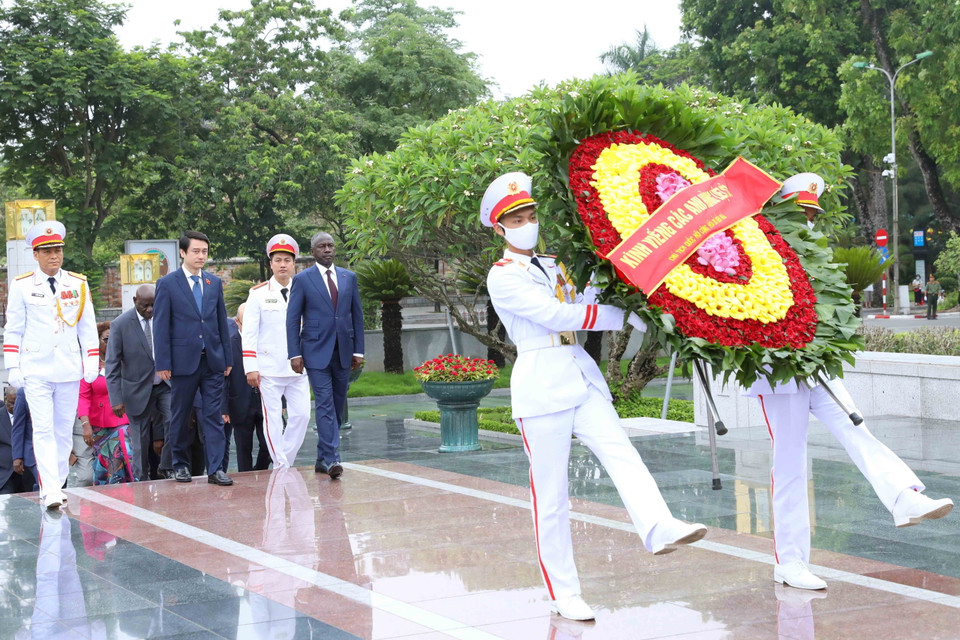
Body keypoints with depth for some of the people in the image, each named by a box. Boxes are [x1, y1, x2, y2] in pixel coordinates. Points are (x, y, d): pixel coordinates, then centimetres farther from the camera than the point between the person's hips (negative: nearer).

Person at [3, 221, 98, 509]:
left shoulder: (78, 284, 7)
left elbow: (88, 327, 9)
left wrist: (92, 362, 2)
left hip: (69, 371, 3)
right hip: (36, 371, -2)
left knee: (64, 431, 7)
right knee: (43, 430, -10)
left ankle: (56, 486, 17)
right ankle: (50, 491, -14)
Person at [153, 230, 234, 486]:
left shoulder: (214, 283, 11)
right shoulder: (167, 283, -1)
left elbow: (222, 322, 13)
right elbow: (160, 326, -3)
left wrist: (228, 358, 9)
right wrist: (163, 363, -9)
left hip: (212, 360, 3)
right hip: (183, 360, -3)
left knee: (213, 416, -1)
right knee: (180, 417, 8)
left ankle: (215, 469, -2)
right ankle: (180, 465, 20)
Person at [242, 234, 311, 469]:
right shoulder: (259, 294, 2)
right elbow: (249, 333, -1)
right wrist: (251, 368, -9)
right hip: (269, 369, -3)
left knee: (302, 414, -2)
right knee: (273, 419, -1)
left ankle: (286, 458, 14)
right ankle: (281, 466, 8)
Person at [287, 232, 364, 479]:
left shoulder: (349, 277, 11)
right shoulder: (302, 279, 0)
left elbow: (357, 315, 13)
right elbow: (292, 319, -1)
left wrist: (358, 350, 7)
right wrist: (294, 354, -8)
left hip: (343, 351, 4)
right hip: (316, 352, -4)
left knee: (337, 406, 7)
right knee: (325, 404, -12)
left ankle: (323, 459, 18)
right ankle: (331, 459, -16)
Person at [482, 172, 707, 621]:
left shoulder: (555, 266, 21)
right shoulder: (503, 276, -1)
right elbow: (556, 315, -12)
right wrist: (623, 317, -14)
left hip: (582, 378, 6)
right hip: (541, 385, -6)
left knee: (620, 453, -19)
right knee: (550, 492, -3)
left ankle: (659, 528, -41)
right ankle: (563, 594, 2)